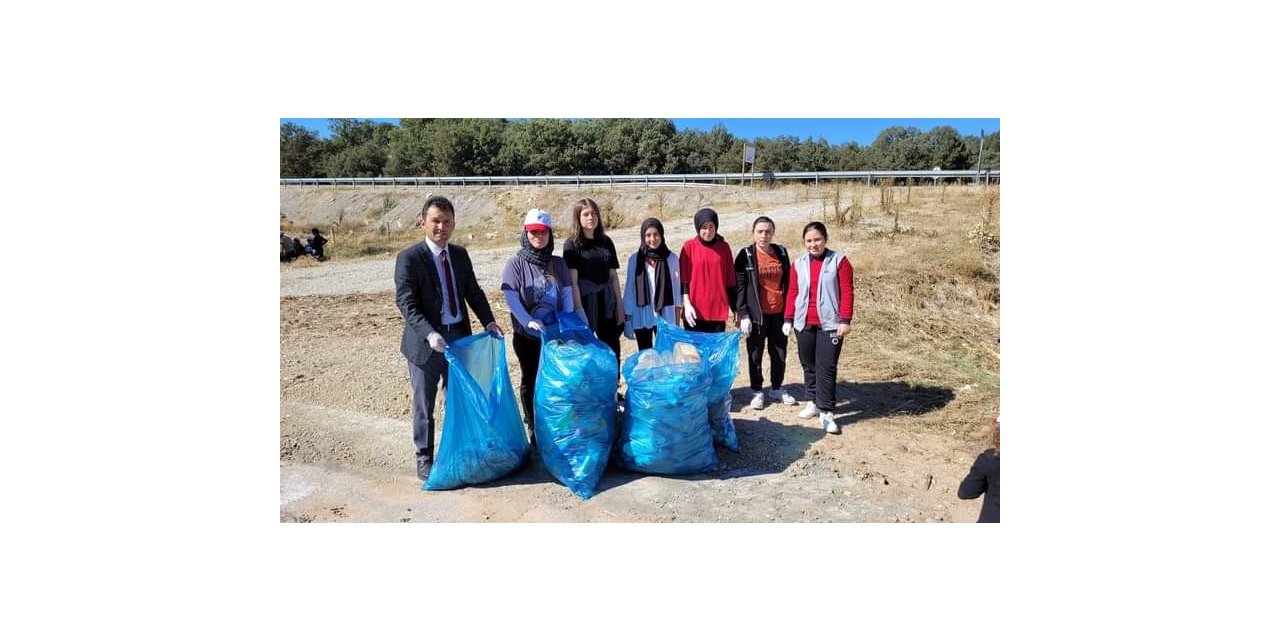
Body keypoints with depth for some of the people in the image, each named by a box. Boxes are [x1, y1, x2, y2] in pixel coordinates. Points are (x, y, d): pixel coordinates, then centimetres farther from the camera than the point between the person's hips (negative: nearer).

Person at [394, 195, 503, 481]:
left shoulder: (460, 254, 6)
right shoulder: (409, 258, -11)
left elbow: (473, 292, 10)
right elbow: (406, 303, -17)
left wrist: (489, 321, -5)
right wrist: (429, 333, -31)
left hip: (459, 337, 5)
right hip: (426, 341, -5)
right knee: (424, 405, 8)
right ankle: (425, 458, 25)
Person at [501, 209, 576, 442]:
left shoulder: (559, 263, 5)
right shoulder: (516, 263, -6)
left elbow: (567, 294, 4)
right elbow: (511, 298, -13)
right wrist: (529, 321, -24)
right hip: (527, 335, -3)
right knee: (530, 380, 11)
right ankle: (533, 427, 24)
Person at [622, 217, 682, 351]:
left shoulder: (672, 258, -1)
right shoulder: (634, 259, -2)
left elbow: (677, 289, 4)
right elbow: (629, 290, 2)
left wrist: (677, 321, 4)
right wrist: (627, 319, 1)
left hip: (665, 317, 0)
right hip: (641, 317, 0)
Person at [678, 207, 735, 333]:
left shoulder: (724, 247, 6)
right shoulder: (689, 246, 0)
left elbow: (731, 280, 9)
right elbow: (683, 279, -1)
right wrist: (687, 304, -10)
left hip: (718, 311, 2)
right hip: (695, 311, -2)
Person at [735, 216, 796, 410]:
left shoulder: (781, 252, 6)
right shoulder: (746, 255, -5)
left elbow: (787, 282, 13)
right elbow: (740, 287, -7)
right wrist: (743, 315, -12)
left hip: (779, 313, 4)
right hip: (756, 313, -4)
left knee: (780, 353, 12)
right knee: (755, 354, 6)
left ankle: (776, 389, 29)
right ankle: (757, 391, 21)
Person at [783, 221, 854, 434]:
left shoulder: (839, 261, -2)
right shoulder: (798, 263, 7)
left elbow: (847, 292, -5)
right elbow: (792, 293, 10)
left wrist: (845, 320, -11)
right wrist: (788, 319, 5)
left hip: (830, 324, -4)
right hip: (804, 324, 4)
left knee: (826, 367, -5)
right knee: (809, 366, 12)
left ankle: (826, 412, -1)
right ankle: (814, 402, 27)